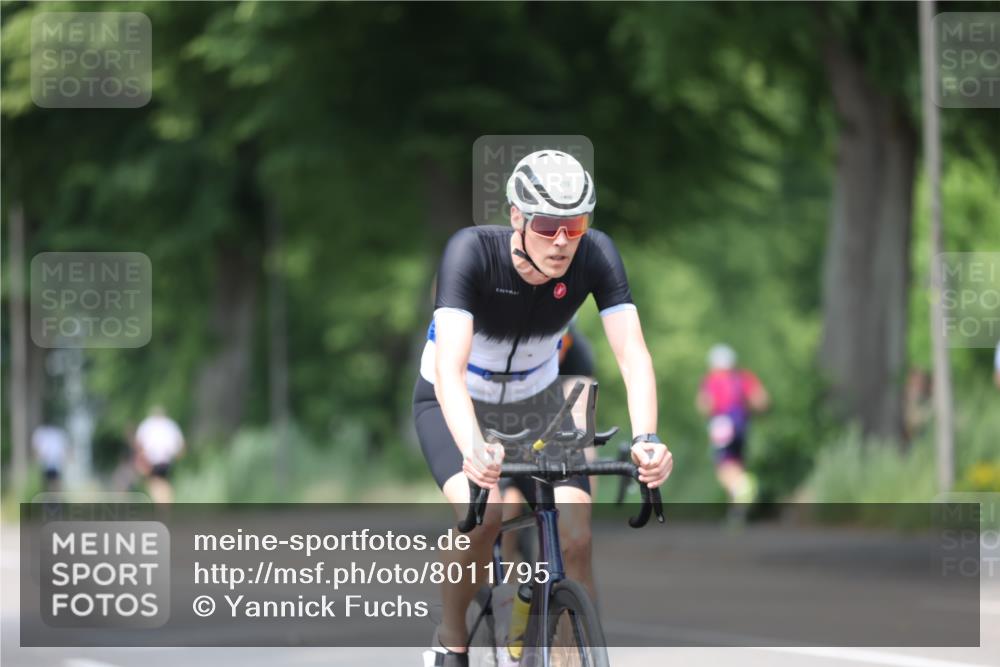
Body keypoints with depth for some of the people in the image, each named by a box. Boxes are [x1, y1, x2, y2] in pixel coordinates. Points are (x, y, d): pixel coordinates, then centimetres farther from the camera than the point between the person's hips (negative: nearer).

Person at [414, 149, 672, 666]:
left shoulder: (595, 255, -24)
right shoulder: (472, 252, -33)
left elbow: (632, 353, -31)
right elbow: (449, 370, -43)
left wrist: (645, 439, -48)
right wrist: (472, 448, -61)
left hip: (536, 402, 3)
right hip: (456, 405, -3)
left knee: (575, 541, -15)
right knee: (482, 513, -29)